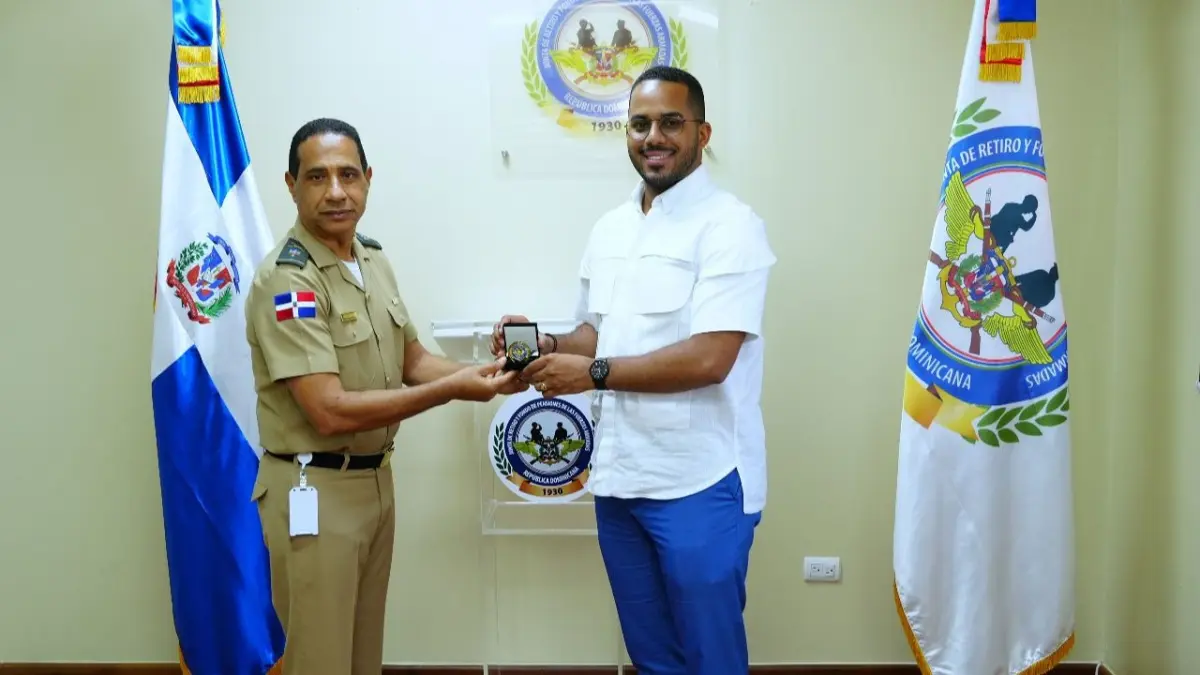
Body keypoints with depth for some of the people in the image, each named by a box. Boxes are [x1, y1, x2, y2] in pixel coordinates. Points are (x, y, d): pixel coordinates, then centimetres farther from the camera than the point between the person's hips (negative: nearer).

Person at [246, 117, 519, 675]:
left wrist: (482, 376, -8)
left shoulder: (374, 260, 6)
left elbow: (413, 361, 11)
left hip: (376, 479, 8)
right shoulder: (286, 280, -21)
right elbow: (330, 412, -26)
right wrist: (452, 389, -24)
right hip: (314, 489, -8)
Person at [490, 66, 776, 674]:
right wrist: (549, 346, -2)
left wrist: (593, 373, -17)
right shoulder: (609, 229, 11)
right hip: (619, 477, 7)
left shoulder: (729, 226, -13)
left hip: (698, 485, -7)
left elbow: (709, 358, -21)